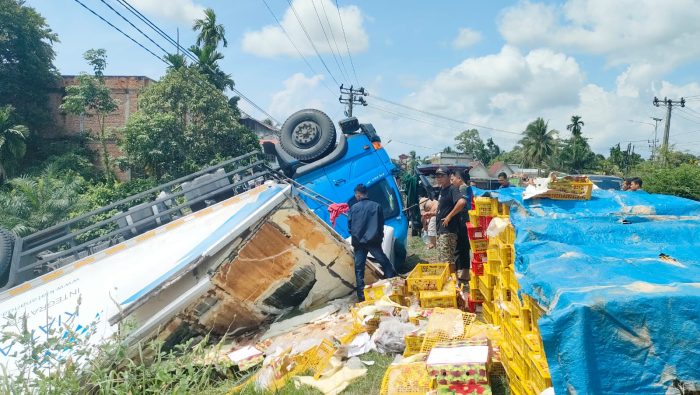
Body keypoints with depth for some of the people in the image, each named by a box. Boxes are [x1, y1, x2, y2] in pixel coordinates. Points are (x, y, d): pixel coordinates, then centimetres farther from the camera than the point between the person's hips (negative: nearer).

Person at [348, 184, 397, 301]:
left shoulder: (353, 208, 1)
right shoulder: (376, 206, 1)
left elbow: (349, 225, 4)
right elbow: (381, 224, 4)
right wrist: (380, 237, 18)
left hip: (358, 242, 1)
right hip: (373, 241, -1)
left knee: (359, 268, 6)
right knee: (385, 263, 8)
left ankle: (361, 294, 5)